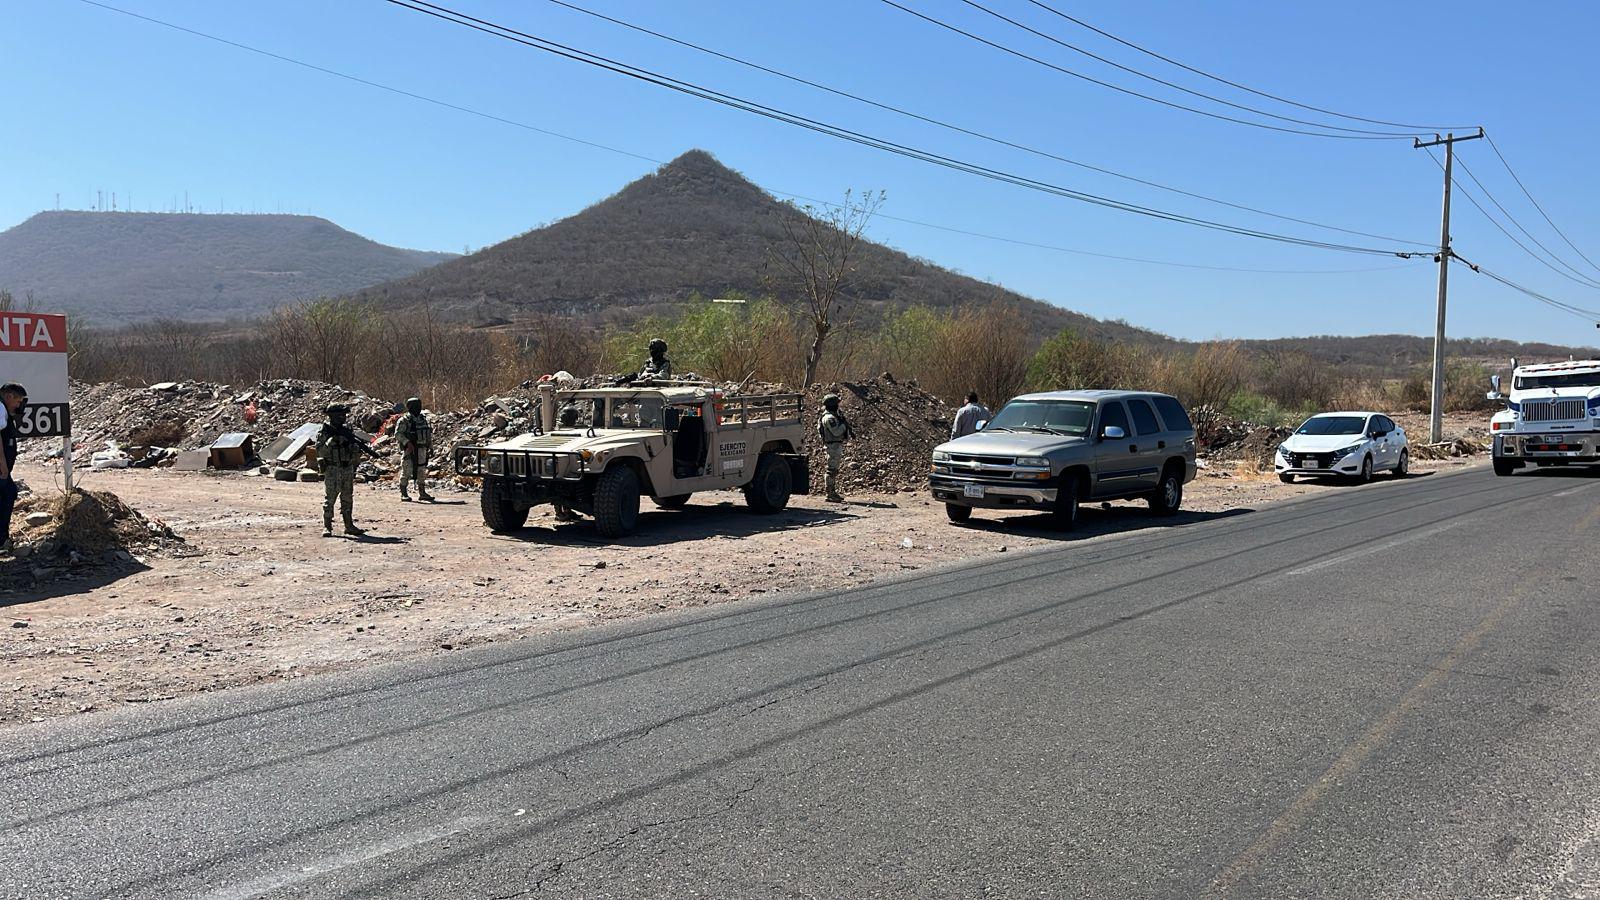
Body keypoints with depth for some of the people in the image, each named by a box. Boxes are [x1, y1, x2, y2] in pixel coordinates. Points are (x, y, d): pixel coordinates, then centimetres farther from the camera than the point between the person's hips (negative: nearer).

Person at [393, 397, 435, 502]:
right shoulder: (404, 420, -7)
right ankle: (403, 494, 2)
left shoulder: (423, 419, 13)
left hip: (422, 450, 6)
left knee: (422, 471, 9)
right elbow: (398, 434, -15)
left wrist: (431, 447, 13)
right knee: (406, 471, -4)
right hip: (409, 450, -6)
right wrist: (407, 443, -26)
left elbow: (429, 435, 18)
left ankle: (422, 492, 16)